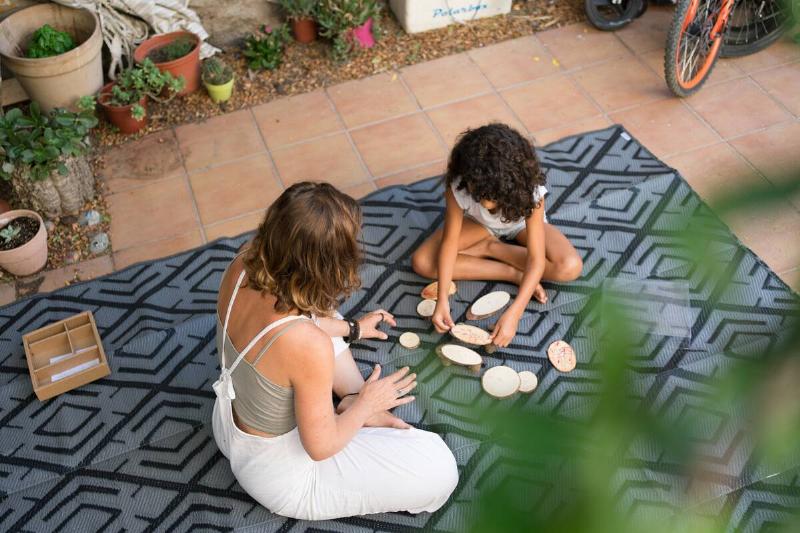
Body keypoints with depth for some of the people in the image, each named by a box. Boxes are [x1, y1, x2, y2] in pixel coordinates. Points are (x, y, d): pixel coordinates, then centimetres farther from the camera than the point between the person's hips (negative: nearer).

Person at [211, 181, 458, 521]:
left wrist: (351, 328, 15)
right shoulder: (309, 346, -40)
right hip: (277, 475, -7)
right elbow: (320, 447, -23)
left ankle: (354, 407, 21)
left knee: (321, 318, 24)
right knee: (440, 470, -4)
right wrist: (366, 405, -4)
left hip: (229, 426, 7)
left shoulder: (241, 267, -20)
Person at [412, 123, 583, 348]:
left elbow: (536, 259, -39)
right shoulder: (457, 187, -35)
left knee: (571, 267, -29)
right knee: (421, 262, -22)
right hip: (479, 225, 2)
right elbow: (449, 241, -26)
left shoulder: (529, 190, -39)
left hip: (521, 225, -1)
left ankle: (489, 248, -10)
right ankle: (514, 274, -19)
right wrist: (442, 299, -37)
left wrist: (513, 314, -49)